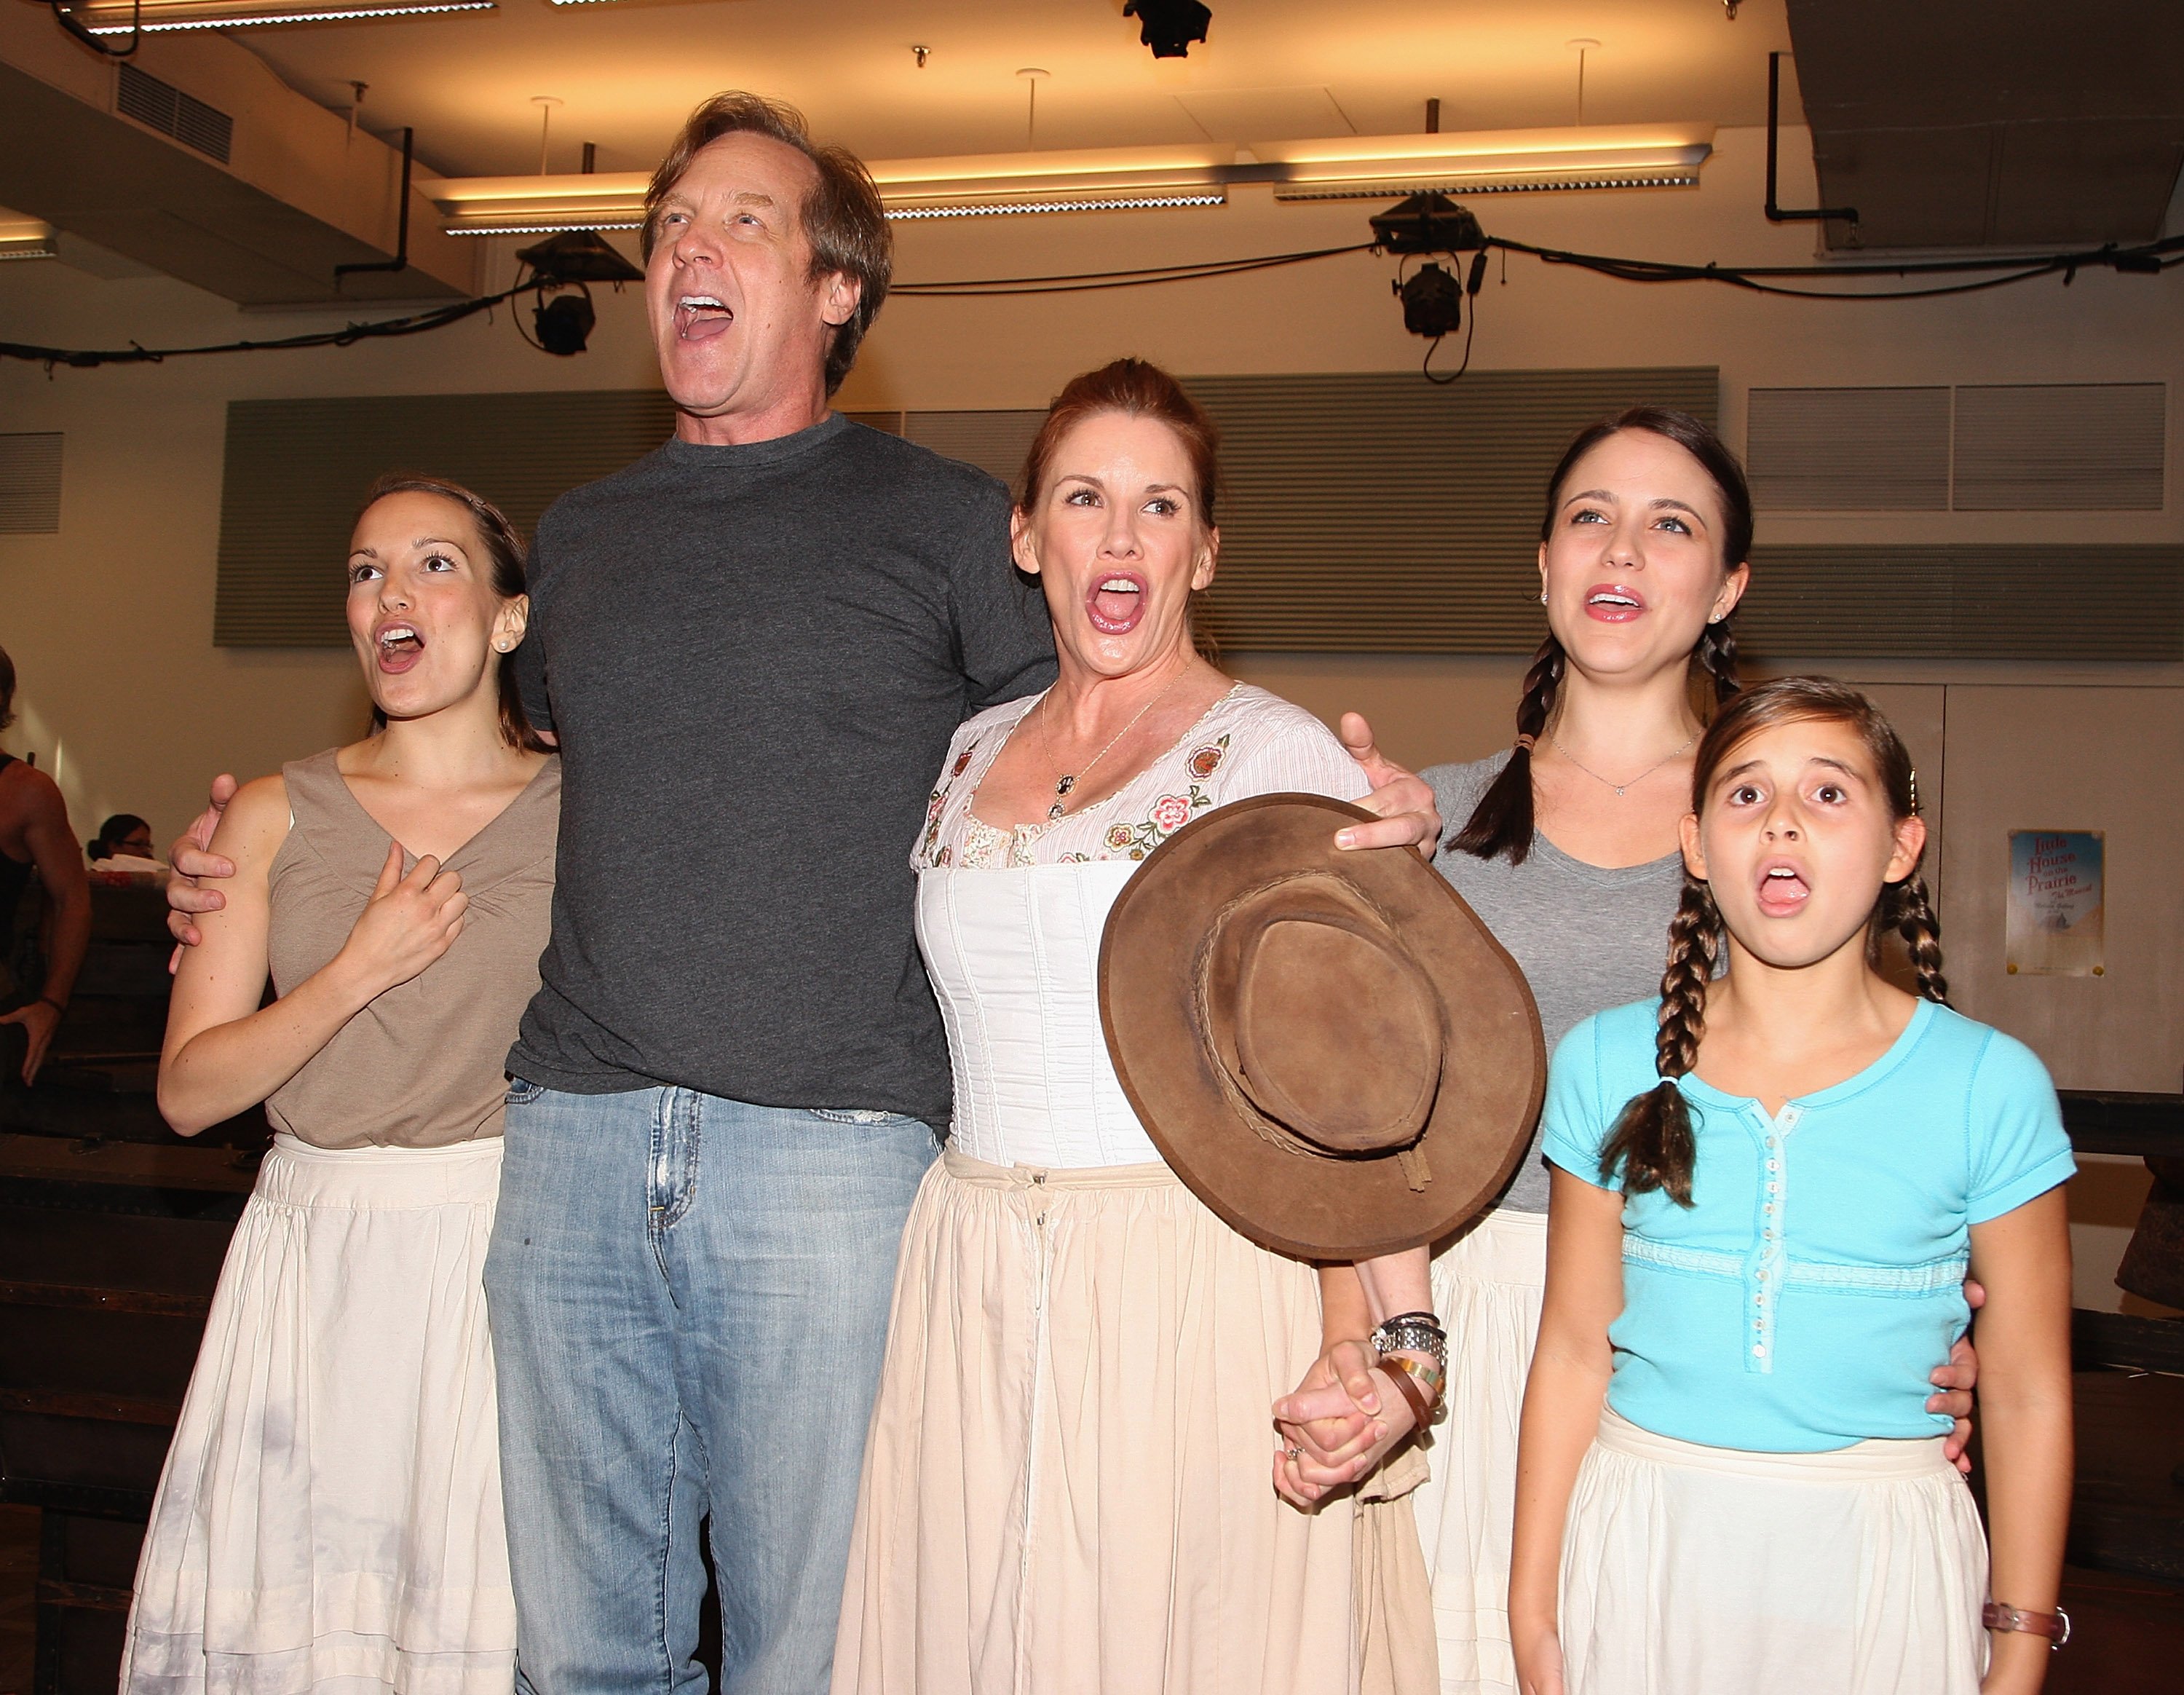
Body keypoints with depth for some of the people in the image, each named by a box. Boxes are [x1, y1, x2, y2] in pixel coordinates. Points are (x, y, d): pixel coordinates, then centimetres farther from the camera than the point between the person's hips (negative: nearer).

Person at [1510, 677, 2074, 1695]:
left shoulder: (1988, 1086, -7)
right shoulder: (1608, 1065, -2)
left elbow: (2027, 1395, -1)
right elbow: (1573, 1354, 2)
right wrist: (1532, 1611, 3)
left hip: (1880, 1563, -1)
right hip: (1640, 1546, 1)